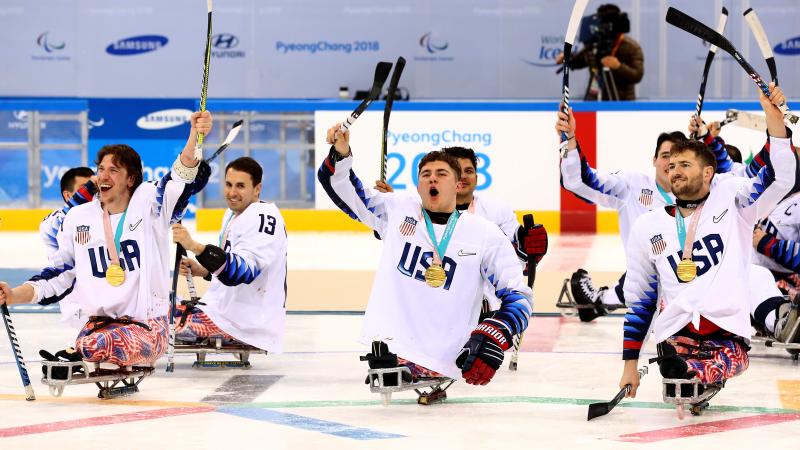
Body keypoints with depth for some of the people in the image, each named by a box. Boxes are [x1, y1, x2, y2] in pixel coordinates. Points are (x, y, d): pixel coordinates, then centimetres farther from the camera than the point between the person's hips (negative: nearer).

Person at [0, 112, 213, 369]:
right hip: (98, 324, 3)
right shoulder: (77, 219, 11)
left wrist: (195, 135, -34)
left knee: (99, 346, -35)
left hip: (146, 326, -3)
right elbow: (59, 276, 15)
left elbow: (184, 178, -15)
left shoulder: (148, 203, 1)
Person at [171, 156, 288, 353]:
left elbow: (242, 271, -32)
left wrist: (195, 246, -40)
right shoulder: (232, 215, 15)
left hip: (250, 321, -11)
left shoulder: (263, 217, -17)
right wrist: (202, 271, 9)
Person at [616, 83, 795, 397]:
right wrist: (630, 363, 14)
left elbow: (780, 180, -2)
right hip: (674, 333, 1)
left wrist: (775, 120, -15)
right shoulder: (648, 228, 16)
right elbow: (639, 300, 19)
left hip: (728, 333, -1)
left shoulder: (731, 200, 12)